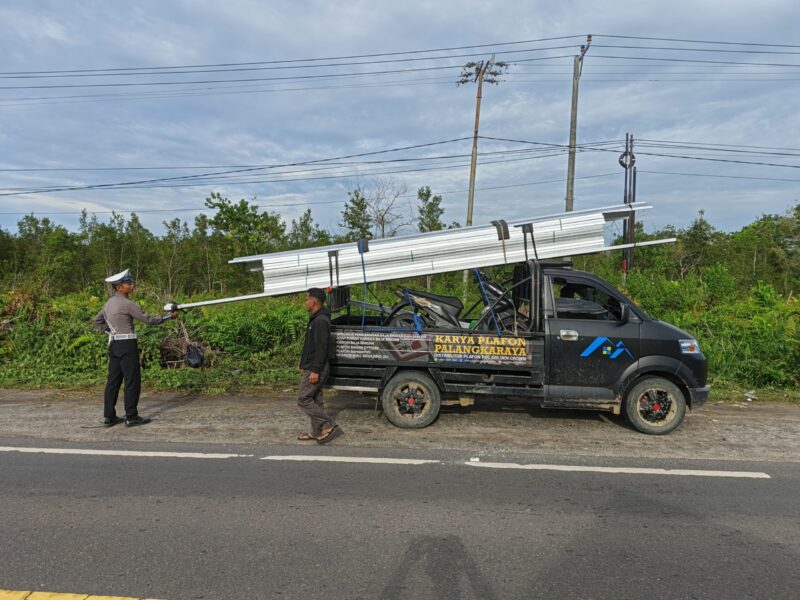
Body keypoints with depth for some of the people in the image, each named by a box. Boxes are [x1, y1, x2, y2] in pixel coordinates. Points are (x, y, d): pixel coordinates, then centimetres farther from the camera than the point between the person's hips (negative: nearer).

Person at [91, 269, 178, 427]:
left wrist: (110, 331, 19)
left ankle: (109, 416, 16)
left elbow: (96, 320, 22)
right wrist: (169, 316, -3)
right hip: (127, 344, -8)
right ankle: (131, 417, 4)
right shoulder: (127, 303, -14)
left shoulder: (110, 302, 12)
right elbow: (148, 319, -11)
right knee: (132, 380, -1)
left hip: (114, 344, 8)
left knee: (113, 380, 11)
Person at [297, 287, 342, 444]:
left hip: (314, 369, -10)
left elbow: (321, 348, -24)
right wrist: (304, 363, 23)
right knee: (315, 400, 13)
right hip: (312, 368, 10)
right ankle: (317, 432, 20)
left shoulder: (320, 321, -19)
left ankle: (329, 426, -5)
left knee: (303, 399, -6)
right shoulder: (316, 319, 14)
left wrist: (315, 370, -25)